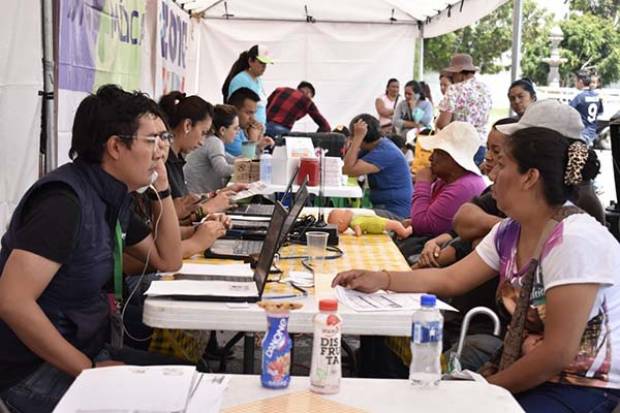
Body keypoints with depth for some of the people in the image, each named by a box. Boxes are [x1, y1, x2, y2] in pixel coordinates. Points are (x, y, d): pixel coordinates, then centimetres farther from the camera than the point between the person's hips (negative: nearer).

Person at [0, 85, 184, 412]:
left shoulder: (113, 197, 6)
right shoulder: (65, 199, -22)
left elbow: (168, 261, 15)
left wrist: (162, 188, 4)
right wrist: (89, 370, -22)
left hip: (89, 350, 9)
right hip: (37, 371, -8)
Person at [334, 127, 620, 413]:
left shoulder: (575, 241, -24)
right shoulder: (509, 232, 2)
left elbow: (559, 353, -24)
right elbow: (451, 279, 10)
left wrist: (490, 388, -14)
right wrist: (381, 279, -2)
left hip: (586, 387, -7)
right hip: (537, 371, 7)